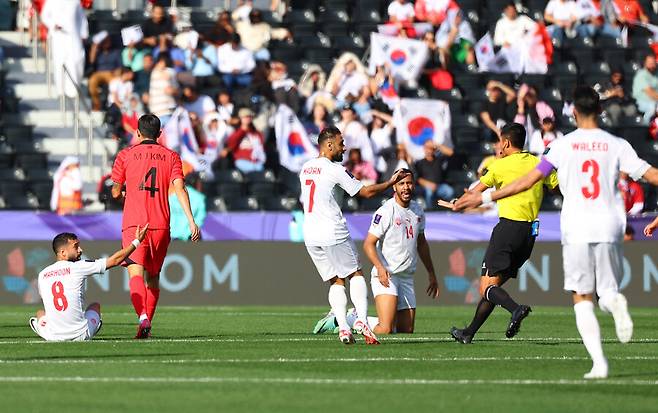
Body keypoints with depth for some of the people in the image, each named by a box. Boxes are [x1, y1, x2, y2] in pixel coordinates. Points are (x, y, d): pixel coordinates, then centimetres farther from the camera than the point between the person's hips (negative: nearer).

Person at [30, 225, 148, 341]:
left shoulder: (42, 275, 2)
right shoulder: (78, 267, -8)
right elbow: (115, 260, -2)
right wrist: (136, 241, 11)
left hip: (53, 336, 2)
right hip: (80, 335, -2)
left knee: (40, 313, 35)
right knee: (95, 306, 30)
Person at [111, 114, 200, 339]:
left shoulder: (125, 155, 7)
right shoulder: (171, 156, 9)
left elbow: (116, 192, 11)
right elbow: (179, 188, -4)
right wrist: (191, 220, -9)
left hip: (133, 223, -2)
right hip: (160, 225, 2)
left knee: (136, 274, -14)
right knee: (153, 276, 17)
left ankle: (143, 317, -37)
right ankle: (147, 324, 17)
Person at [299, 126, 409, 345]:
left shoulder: (305, 169, 12)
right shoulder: (335, 170, -10)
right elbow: (366, 192, -7)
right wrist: (391, 182, 5)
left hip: (310, 235, 6)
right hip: (333, 233, -6)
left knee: (336, 281, 10)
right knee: (355, 274, 7)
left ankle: (342, 326, -4)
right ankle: (362, 319, -9)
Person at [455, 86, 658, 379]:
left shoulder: (563, 145, 1)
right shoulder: (617, 145, 3)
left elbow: (529, 180, 0)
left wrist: (485, 197, 7)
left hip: (576, 230, -1)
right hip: (609, 228, 1)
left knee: (582, 299, 4)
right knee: (607, 291, 14)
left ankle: (599, 362, -13)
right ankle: (615, 302, -25)